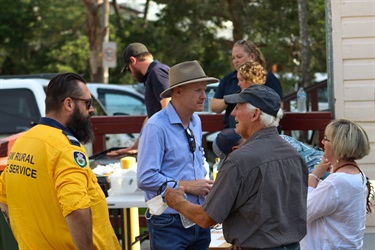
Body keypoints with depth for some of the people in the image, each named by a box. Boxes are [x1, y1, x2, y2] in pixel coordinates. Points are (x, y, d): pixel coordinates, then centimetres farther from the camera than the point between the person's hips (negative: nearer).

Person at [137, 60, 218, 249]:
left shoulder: (196, 122, 11)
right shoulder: (156, 127, -16)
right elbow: (145, 179, -21)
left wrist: (205, 184, 3)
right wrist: (187, 186, -17)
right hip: (170, 224, -7)